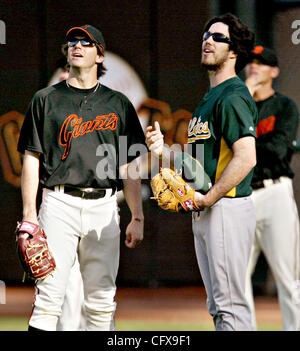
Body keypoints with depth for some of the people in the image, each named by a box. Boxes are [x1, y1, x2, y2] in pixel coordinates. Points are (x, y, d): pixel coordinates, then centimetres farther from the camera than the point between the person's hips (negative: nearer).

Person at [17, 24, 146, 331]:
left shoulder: (118, 104, 14)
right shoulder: (46, 99, 9)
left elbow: (129, 168, 13)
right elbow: (32, 159, 5)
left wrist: (137, 217, 6)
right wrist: (29, 214, -5)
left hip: (104, 206, 2)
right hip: (60, 204, -2)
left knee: (101, 303, 2)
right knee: (49, 297, -10)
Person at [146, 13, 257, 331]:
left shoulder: (233, 97, -13)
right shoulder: (208, 99, 20)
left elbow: (246, 158, -23)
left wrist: (208, 198, -19)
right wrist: (164, 150, 7)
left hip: (227, 209, -11)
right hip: (204, 213, 11)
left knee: (230, 304, -10)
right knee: (218, 306, 14)